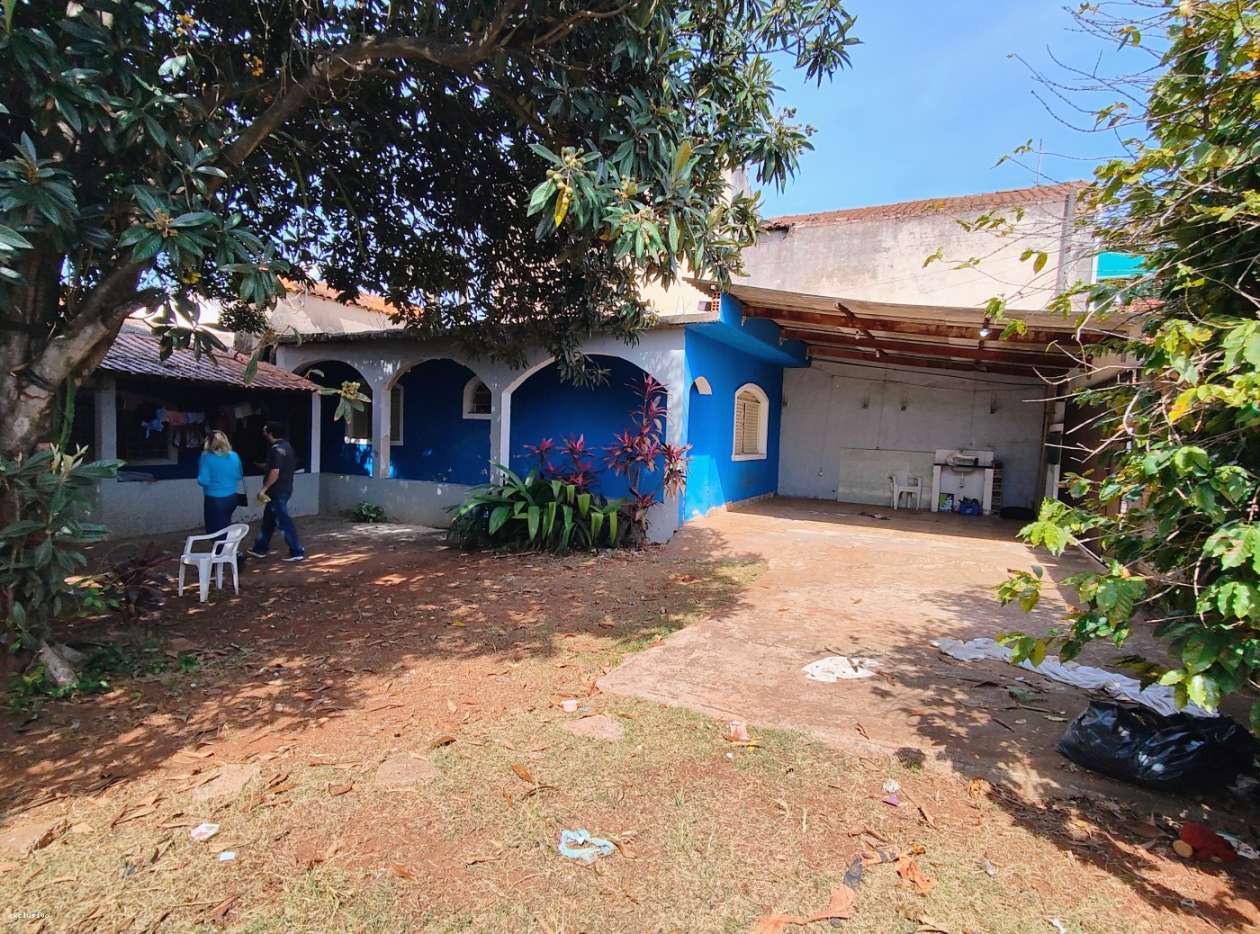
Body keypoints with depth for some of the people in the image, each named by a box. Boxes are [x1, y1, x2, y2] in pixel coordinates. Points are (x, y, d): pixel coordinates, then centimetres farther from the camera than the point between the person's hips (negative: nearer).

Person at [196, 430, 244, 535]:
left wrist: (199, 479, 3)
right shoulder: (234, 456, 0)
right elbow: (239, 476, 10)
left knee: (215, 531, 7)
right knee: (225, 527, 21)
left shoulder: (207, 457, -14)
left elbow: (203, 481, -17)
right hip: (232, 497, 5)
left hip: (215, 499, -5)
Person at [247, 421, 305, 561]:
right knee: (268, 520, 19)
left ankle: (297, 552, 0)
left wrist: (263, 489, -20)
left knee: (284, 521, -4)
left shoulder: (276, 449, -20)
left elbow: (275, 472, -26)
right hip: (284, 489, 10)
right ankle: (260, 549, 30)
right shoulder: (286, 446, 12)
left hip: (277, 492, -10)